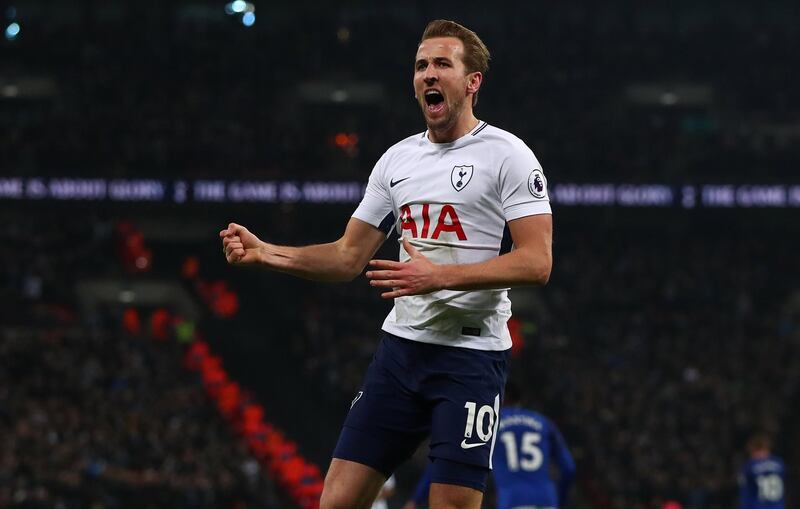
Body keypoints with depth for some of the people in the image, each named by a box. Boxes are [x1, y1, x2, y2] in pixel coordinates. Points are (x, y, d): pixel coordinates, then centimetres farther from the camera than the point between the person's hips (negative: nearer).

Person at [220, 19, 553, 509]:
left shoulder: (507, 154, -6)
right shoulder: (397, 159, 14)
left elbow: (537, 261, -15)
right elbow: (348, 257, 17)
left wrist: (440, 276, -23)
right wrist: (264, 252, 3)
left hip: (471, 354, -6)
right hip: (401, 345, 6)